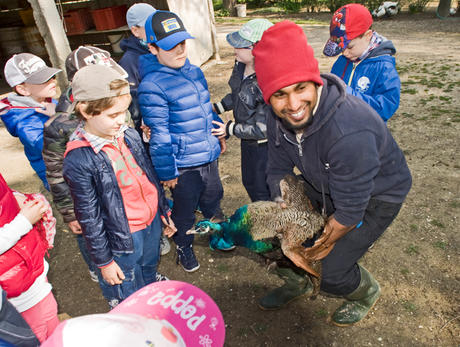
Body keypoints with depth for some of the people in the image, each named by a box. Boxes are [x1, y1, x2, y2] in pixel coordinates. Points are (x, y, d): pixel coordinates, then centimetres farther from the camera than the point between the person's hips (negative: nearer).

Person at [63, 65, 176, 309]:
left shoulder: (129, 135, -5)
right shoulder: (78, 160, -22)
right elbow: (89, 217, -15)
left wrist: (165, 212, 15)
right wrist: (103, 261, -7)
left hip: (152, 223, 5)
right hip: (123, 238, -5)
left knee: (149, 272, 29)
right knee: (130, 301, 15)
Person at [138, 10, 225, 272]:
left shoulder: (194, 71, 4)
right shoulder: (152, 86, -20)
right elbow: (159, 136, -18)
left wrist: (220, 133, 23)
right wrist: (167, 172, -14)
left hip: (209, 156, 7)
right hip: (183, 166, -6)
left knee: (213, 199, 26)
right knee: (185, 211, 14)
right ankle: (184, 246, 42)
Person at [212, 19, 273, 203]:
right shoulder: (241, 65, -8)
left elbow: (264, 127, -29)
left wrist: (231, 129, -20)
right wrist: (217, 108, 6)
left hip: (264, 145, -9)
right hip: (248, 141, 9)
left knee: (262, 190, 13)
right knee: (249, 182, 28)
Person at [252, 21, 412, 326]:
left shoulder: (350, 132, -42)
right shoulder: (279, 117, -18)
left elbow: (350, 210, -29)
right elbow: (278, 171, -3)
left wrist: (323, 245, -13)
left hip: (376, 195, -6)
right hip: (324, 185, 7)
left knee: (330, 273, -7)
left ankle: (367, 292, 31)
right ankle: (299, 283, 39)